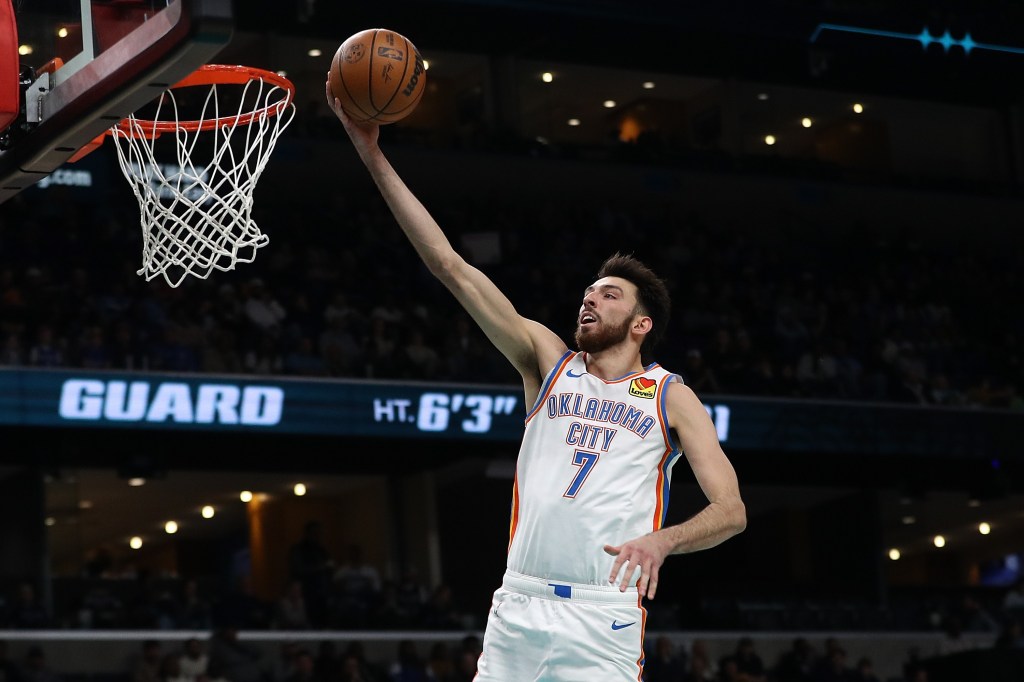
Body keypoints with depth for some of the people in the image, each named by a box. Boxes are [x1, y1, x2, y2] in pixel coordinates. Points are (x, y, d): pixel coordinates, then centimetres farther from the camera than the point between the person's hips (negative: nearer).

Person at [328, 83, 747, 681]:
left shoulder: (671, 396, 8)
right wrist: (373, 155, 5)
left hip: (603, 622, -3)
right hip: (517, 608, 3)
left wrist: (662, 541, -22)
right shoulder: (548, 361, 14)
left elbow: (731, 511, 0)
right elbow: (450, 265, 10)